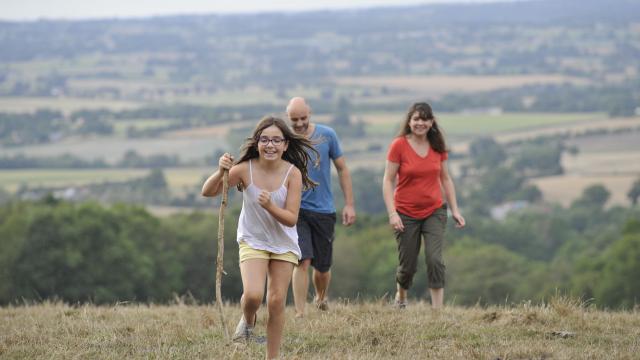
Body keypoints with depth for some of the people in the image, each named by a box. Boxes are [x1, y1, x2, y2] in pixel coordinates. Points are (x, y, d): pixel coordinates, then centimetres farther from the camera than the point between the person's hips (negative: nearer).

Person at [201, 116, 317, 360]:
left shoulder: (293, 173, -17)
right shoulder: (246, 169, -17)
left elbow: (291, 219, -17)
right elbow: (207, 192, -16)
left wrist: (270, 207, -35)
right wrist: (221, 173, -34)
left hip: (284, 244, 1)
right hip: (252, 241, -1)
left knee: (277, 302, 2)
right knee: (253, 295, -21)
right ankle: (248, 321, 15)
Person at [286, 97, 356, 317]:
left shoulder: (327, 135, -2)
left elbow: (342, 169, 7)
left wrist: (349, 204, 3)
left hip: (324, 210, 2)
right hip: (296, 209, -2)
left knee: (322, 267, 9)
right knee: (303, 261, -17)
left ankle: (321, 300, 38)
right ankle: (300, 314, -14)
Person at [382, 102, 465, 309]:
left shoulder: (438, 146, 3)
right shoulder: (399, 145, -8)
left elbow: (445, 179, 12)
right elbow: (388, 181, -8)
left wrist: (454, 210, 8)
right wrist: (392, 213, -16)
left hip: (434, 212, 2)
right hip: (406, 214, -2)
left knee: (435, 260, -14)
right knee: (408, 265, 5)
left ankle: (437, 310, -12)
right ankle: (400, 298, 35)